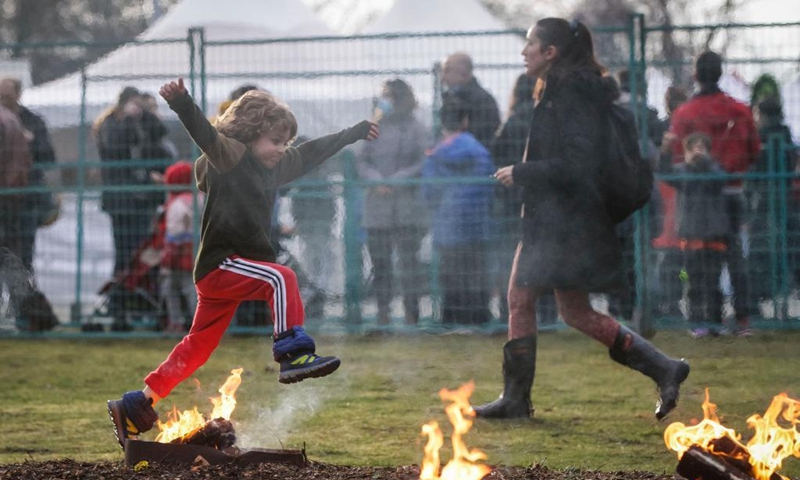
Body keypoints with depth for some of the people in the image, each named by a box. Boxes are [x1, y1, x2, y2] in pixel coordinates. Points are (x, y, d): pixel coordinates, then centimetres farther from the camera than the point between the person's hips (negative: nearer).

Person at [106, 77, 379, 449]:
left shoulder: (272, 167, 16)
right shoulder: (230, 157, -9)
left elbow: (312, 153, 29)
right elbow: (207, 136, -28)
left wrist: (354, 134, 40)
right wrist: (181, 103, -47)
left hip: (222, 276, 9)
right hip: (220, 264, -9)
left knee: (198, 346, 12)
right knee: (282, 278, -27)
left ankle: (136, 406, 16)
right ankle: (294, 355, -33)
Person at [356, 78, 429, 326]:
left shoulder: (415, 128, -1)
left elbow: (424, 164, -6)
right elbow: (361, 161, 10)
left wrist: (396, 181, -13)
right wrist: (376, 179, -8)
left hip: (407, 206, -4)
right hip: (377, 207, 4)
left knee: (408, 259, -6)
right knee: (379, 262, 6)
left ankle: (411, 312, -2)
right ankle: (382, 312, 12)